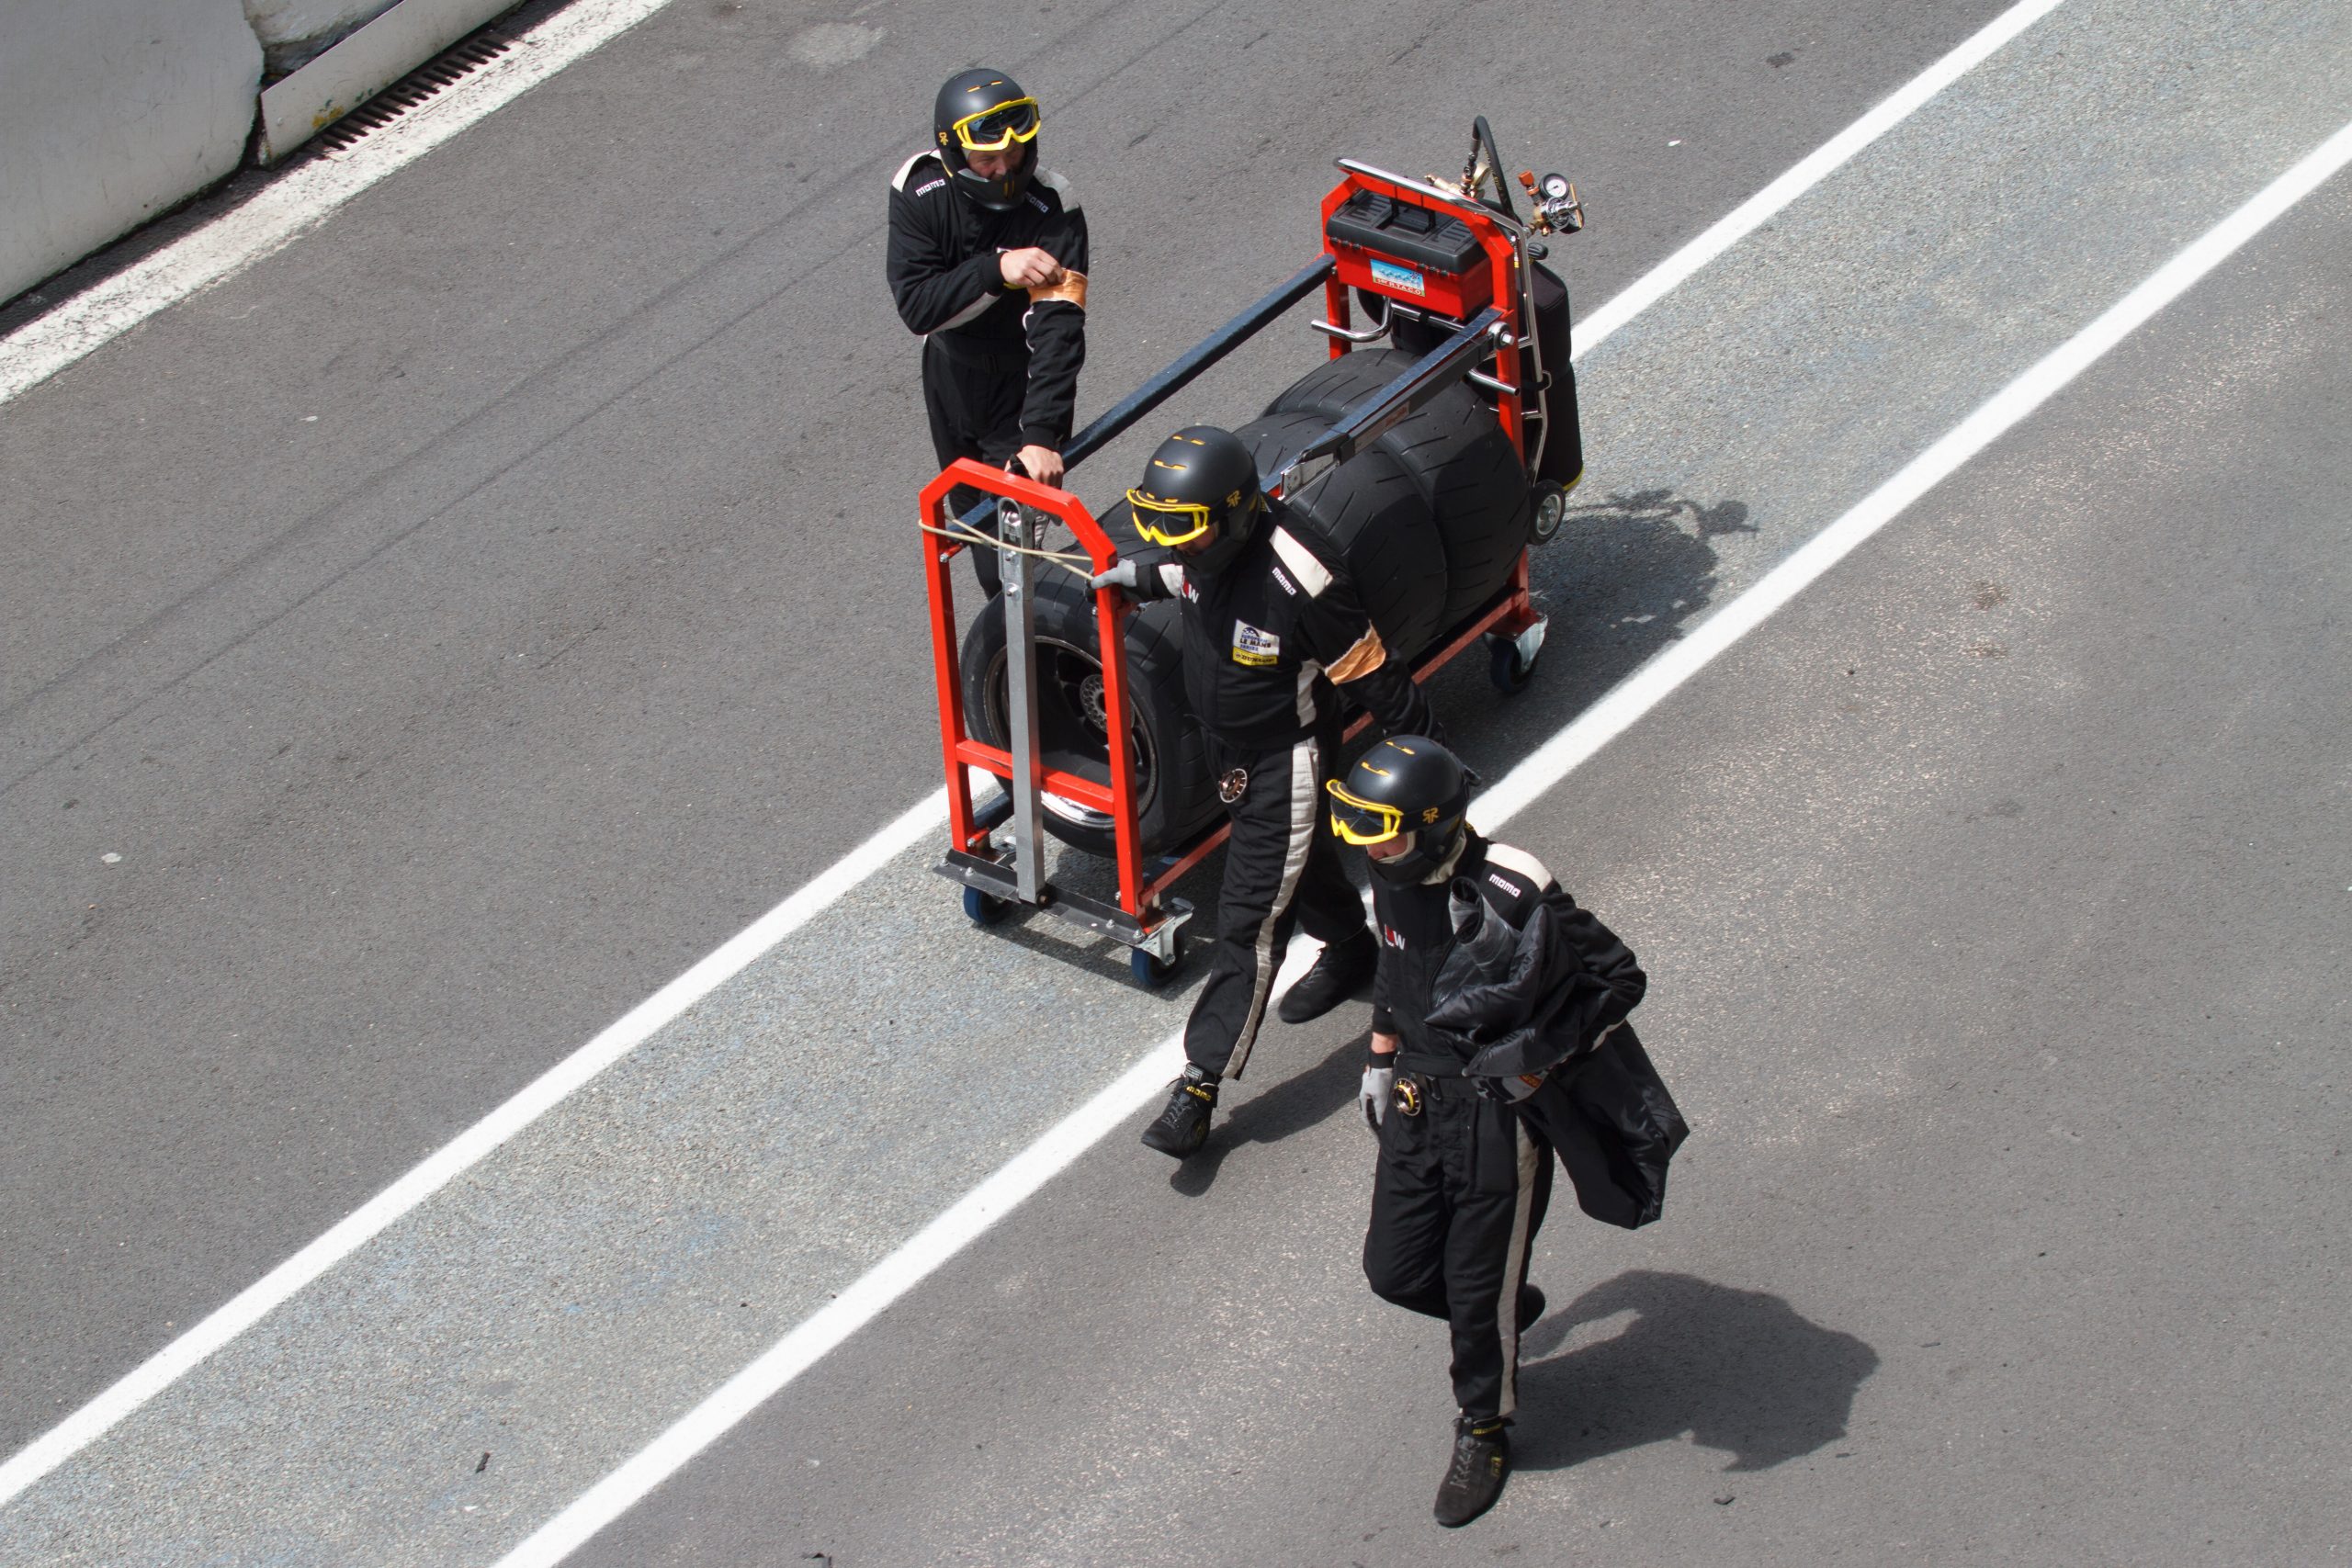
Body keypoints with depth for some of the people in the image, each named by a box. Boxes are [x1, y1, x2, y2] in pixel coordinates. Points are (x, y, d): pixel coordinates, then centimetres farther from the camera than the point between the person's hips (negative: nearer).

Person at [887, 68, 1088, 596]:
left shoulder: (1053, 209, -30)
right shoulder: (919, 191, -21)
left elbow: (1058, 333, -37)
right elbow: (914, 305, -28)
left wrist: (1042, 434, -46)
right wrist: (995, 269, -42)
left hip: (1023, 383, -4)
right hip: (951, 371, 4)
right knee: (970, 512, 22)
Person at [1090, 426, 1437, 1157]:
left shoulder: (1299, 580, -34)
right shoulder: (1215, 546, -13)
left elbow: (1373, 676, -22)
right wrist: (1144, 577, 0)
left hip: (1286, 760, -8)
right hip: (1227, 746, 8)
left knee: (1250, 924, -4)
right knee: (1302, 862, 31)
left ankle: (1199, 1084, -2)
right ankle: (1350, 950, 59)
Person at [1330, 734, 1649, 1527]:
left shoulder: (1515, 895, -25)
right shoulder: (1393, 877, -4)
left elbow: (1619, 978, -15)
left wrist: (1540, 1056, -20)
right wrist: (1381, 1059, 19)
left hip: (1501, 1111, -6)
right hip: (1420, 1097, 6)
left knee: (1478, 1288, 5)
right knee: (1395, 1270, 10)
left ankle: (1484, 1432, 30)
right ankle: (1509, 1312, 40)